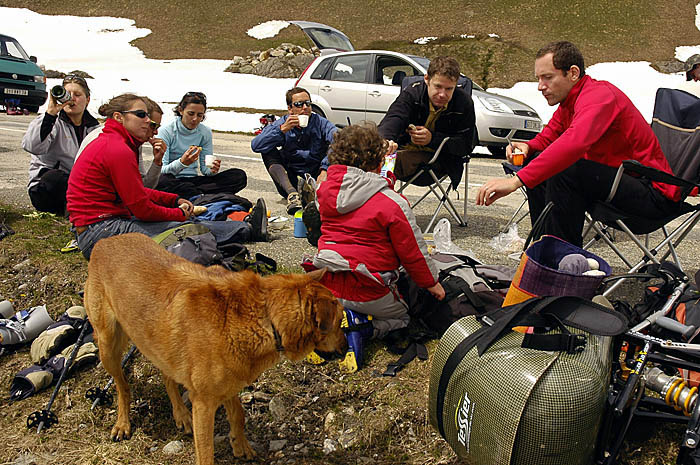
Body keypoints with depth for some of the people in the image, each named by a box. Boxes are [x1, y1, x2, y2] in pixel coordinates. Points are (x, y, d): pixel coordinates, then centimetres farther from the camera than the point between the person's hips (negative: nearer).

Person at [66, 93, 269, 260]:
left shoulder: (107, 142, 15)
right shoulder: (118, 150, -18)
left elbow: (137, 192, 20)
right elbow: (141, 207, -17)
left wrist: (175, 200, 12)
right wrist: (179, 213, -2)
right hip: (100, 232, -10)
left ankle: (245, 228, 12)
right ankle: (248, 230, 2)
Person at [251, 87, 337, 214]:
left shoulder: (320, 123, -2)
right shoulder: (280, 124, 1)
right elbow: (255, 145, -13)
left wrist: (325, 169, -36)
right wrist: (282, 130, -24)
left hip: (315, 179, -1)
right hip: (289, 181, 1)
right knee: (269, 151, -17)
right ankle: (292, 194, -40)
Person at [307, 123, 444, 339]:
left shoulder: (326, 189, 0)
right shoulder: (393, 203, -16)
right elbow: (413, 251, -8)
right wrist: (431, 282, 9)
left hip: (325, 287, 6)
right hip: (368, 295, -5)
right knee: (405, 315, 21)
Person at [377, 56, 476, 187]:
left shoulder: (464, 102, -8)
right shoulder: (411, 93, -8)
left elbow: (466, 145, -7)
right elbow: (393, 119, -27)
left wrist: (432, 139, -23)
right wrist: (386, 140, -53)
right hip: (406, 150, 2)